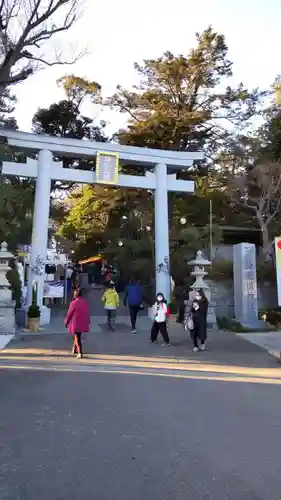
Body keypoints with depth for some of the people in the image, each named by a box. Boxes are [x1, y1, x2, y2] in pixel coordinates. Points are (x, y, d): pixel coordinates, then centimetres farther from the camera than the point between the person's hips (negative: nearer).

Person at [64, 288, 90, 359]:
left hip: (76, 323, -5)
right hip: (83, 323, 5)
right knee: (78, 336, 23)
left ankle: (80, 353, -8)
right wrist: (88, 321, 17)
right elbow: (87, 313, 6)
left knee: (77, 338, 1)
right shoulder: (85, 302, 1)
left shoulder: (74, 303, -14)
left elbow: (69, 313, -8)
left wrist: (66, 322, 5)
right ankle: (74, 349, 37)